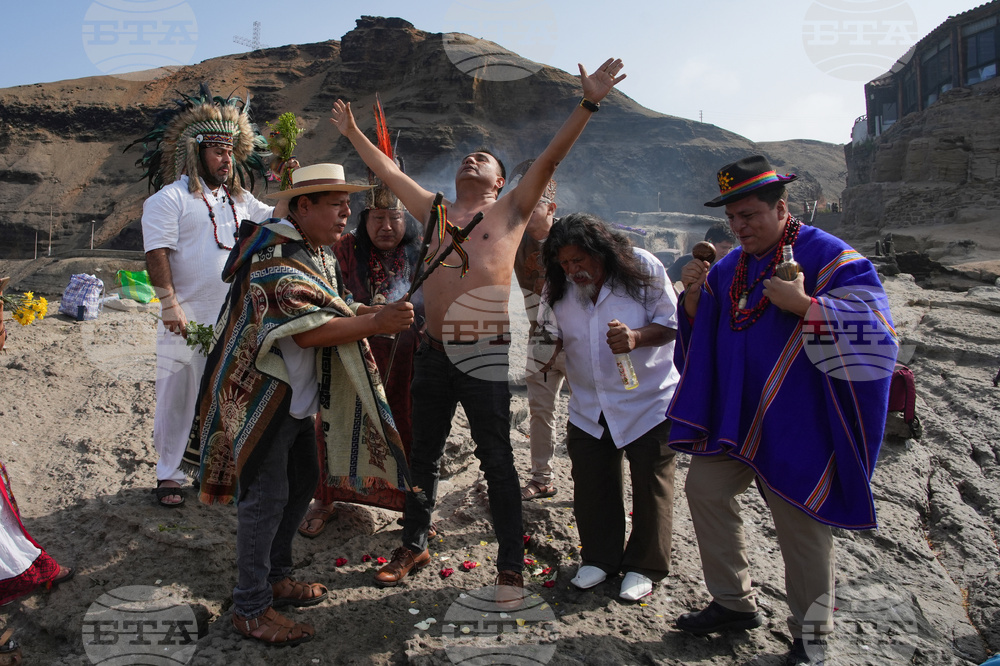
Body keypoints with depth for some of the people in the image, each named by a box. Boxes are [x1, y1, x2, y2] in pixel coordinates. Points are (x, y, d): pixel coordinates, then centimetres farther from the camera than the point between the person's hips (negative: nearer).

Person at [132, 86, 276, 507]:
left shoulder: (239, 198, 16)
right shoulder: (170, 198, -4)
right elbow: (157, 254, -11)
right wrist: (170, 306, -19)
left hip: (235, 318, 6)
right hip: (187, 320, -6)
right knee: (177, 397, 2)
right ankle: (168, 475, 15)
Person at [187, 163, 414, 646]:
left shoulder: (318, 254, 11)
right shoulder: (276, 256, -22)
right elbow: (306, 330, -29)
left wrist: (368, 313, 3)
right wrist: (374, 324, -28)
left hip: (297, 397, 10)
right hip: (261, 396, -10)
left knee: (302, 482, 18)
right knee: (265, 498, -2)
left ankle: (275, 576, 36)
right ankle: (251, 609, 15)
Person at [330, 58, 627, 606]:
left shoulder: (510, 212, 5)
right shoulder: (435, 211, 15)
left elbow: (550, 158, -5)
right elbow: (388, 171, 24)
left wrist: (588, 105, -12)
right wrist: (353, 133, 30)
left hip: (483, 355, -4)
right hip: (433, 354, 5)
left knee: (497, 463, 2)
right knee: (422, 456, 16)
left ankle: (510, 566, 14)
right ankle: (414, 545, 34)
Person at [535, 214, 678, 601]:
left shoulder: (642, 269, -13)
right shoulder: (559, 288, -3)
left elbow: (671, 323, -9)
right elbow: (554, 333, 10)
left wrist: (637, 337, -28)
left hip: (648, 400, -3)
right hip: (590, 406, 4)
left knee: (650, 485, 7)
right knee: (591, 484, 10)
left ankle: (644, 567, 25)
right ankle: (600, 558, 31)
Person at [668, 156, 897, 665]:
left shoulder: (828, 257, -12)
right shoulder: (729, 267, 9)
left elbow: (876, 331, -19)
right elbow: (703, 332, 17)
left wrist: (803, 305, -29)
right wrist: (694, 297, -3)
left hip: (796, 424, -7)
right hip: (733, 416, 7)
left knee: (800, 523, 3)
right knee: (704, 489, 12)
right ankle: (734, 604, 31)